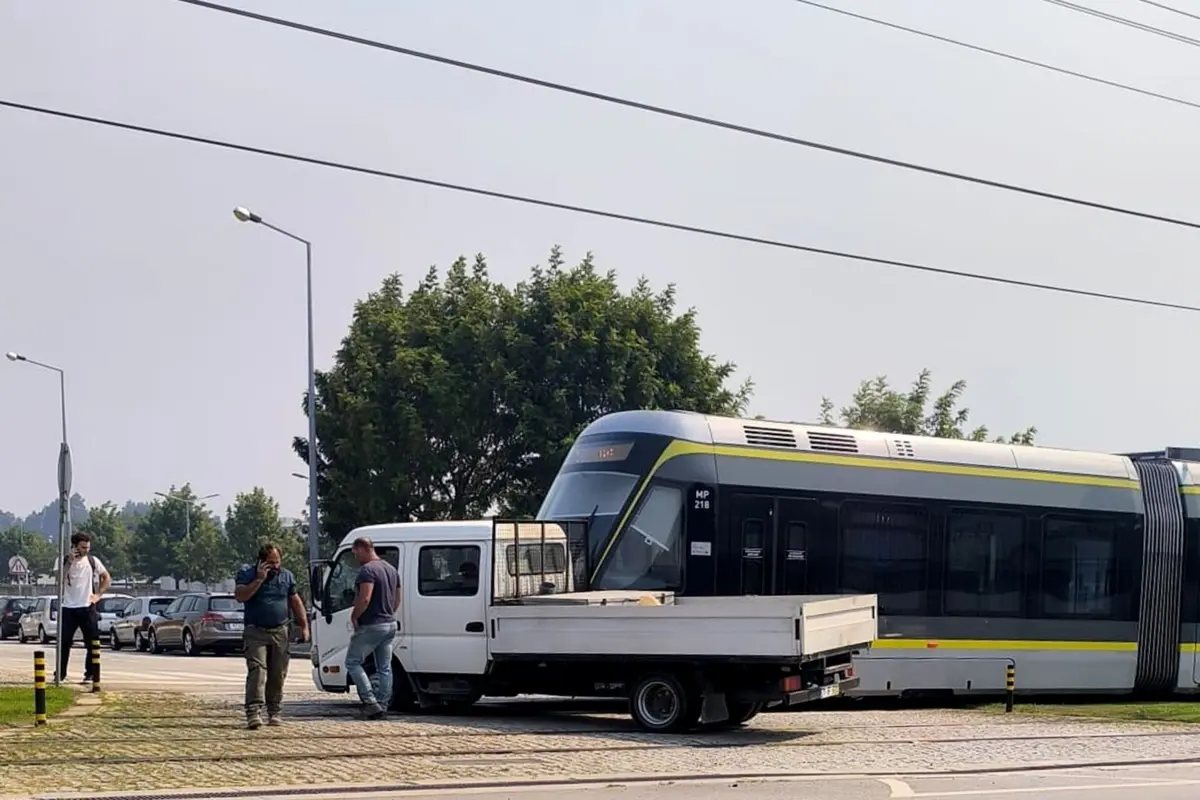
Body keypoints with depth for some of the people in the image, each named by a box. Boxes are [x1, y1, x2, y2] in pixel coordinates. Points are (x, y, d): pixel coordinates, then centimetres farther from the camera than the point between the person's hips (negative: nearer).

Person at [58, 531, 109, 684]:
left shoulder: (92, 561, 3)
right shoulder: (64, 561, 1)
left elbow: (107, 578, 12)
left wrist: (98, 594, 2)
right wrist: (69, 562, -19)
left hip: (87, 608, 0)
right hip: (68, 608, 0)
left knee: (92, 643, -2)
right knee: (64, 643, 2)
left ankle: (90, 674, 6)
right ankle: (60, 674, 12)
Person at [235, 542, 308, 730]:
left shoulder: (287, 576, 11)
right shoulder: (247, 573, -1)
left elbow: (295, 602, 18)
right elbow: (240, 596, -16)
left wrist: (304, 626, 14)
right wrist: (259, 579, -20)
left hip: (280, 632, 4)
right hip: (256, 632, -4)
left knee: (278, 675, 5)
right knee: (257, 670, -17)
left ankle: (275, 712, 15)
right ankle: (254, 712, -24)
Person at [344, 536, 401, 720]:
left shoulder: (367, 570, -16)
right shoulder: (391, 570, 14)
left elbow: (365, 598, -25)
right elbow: (397, 600, 19)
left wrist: (354, 616, -12)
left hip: (370, 626, -9)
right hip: (390, 625, 9)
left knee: (352, 662, 2)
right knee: (384, 668, 11)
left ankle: (370, 702, -8)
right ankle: (382, 706, 11)